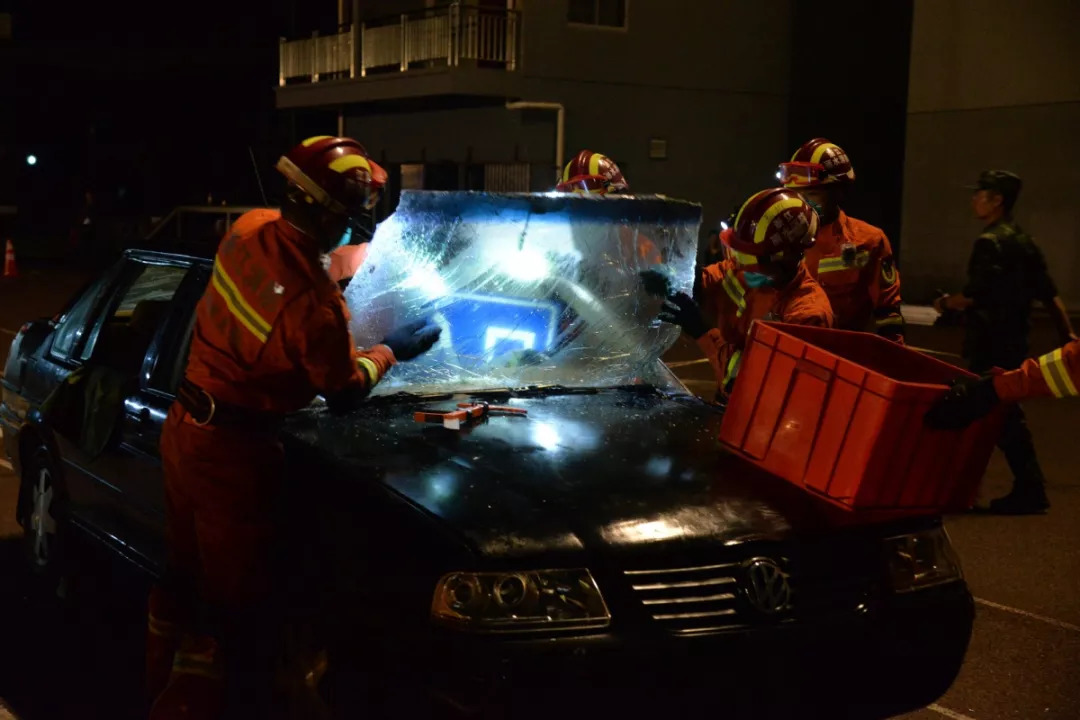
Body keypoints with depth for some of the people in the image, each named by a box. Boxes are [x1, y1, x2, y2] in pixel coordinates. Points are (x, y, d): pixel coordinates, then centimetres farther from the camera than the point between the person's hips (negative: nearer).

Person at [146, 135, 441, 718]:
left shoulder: (249, 230, -7)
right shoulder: (315, 306, -27)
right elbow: (344, 394, -8)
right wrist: (390, 350, 8)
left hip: (183, 427, 9)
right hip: (231, 451, -9)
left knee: (183, 570, 23)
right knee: (232, 597, 6)